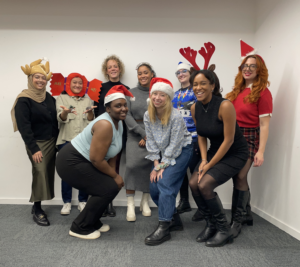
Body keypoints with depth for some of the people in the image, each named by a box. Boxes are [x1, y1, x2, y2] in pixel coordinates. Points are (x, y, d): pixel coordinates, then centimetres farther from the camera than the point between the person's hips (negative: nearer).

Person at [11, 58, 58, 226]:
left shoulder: (49, 97, 8)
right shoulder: (24, 100, -10)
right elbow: (24, 127, -15)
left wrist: (58, 141, 6)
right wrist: (34, 149, -19)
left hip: (51, 142, 6)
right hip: (37, 143, -6)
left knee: (48, 173, 8)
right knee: (40, 173, -12)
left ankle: (37, 205, 20)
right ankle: (37, 209, 0)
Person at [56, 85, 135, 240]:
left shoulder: (118, 122, 3)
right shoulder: (105, 125, -26)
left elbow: (112, 152, 8)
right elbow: (96, 159, -27)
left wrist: (113, 174, 1)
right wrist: (115, 176, -14)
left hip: (82, 161, 9)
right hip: (71, 162, -9)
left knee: (111, 186, 8)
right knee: (108, 189, -11)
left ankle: (92, 222, 26)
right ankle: (80, 228, 5)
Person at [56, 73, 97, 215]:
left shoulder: (88, 99, 15)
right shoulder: (62, 98, 8)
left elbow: (91, 121, 7)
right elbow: (61, 119, -4)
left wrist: (90, 112, -15)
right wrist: (65, 112, -27)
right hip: (66, 140, -1)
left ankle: (83, 201, 13)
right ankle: (67, 202, 10)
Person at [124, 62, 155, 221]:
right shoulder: (131, 93, 6)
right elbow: (127, 115, 0)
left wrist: (149, 137, -10)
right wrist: (143, 133, -9)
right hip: (135, 134, 0)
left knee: (149, 167, 2)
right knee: (132, 165, -14)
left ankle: (145, 202, 19)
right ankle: (130, 205, -7)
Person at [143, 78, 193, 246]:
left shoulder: (176, 116, -22)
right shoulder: (148, 116, -5)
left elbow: (174, 145, -20)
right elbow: (151, 141, -2)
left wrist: (162, 166, -18)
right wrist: (156, 165, -7)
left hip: (181, 151, -6)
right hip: (163, 154, 6)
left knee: (165, 183, -21)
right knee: (154, 188, -1)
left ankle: (164, 228, -14)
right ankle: (175, 220, 18)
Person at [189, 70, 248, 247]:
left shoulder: (224, 106, -24)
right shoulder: (195, 108, -4)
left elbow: (228, 140, -22)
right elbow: (201, 136, 5)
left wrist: (209, 165, -17)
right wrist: (204, 160, -8)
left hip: (235, 154, -6)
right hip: (214, 151, 7)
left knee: (204, 185, -20)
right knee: (194, 184, -10)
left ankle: (225, 231, 1)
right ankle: (211, 225, 12)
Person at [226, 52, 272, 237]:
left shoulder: (262, 92, -7)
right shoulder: (238, 90, 10)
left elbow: (264, 125, -11)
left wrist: (261, 151, -15)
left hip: (250, 138, -6)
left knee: (240, 176, -9)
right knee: (238, 177, 10)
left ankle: (238, 220, 8)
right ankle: (246, 214, 28)